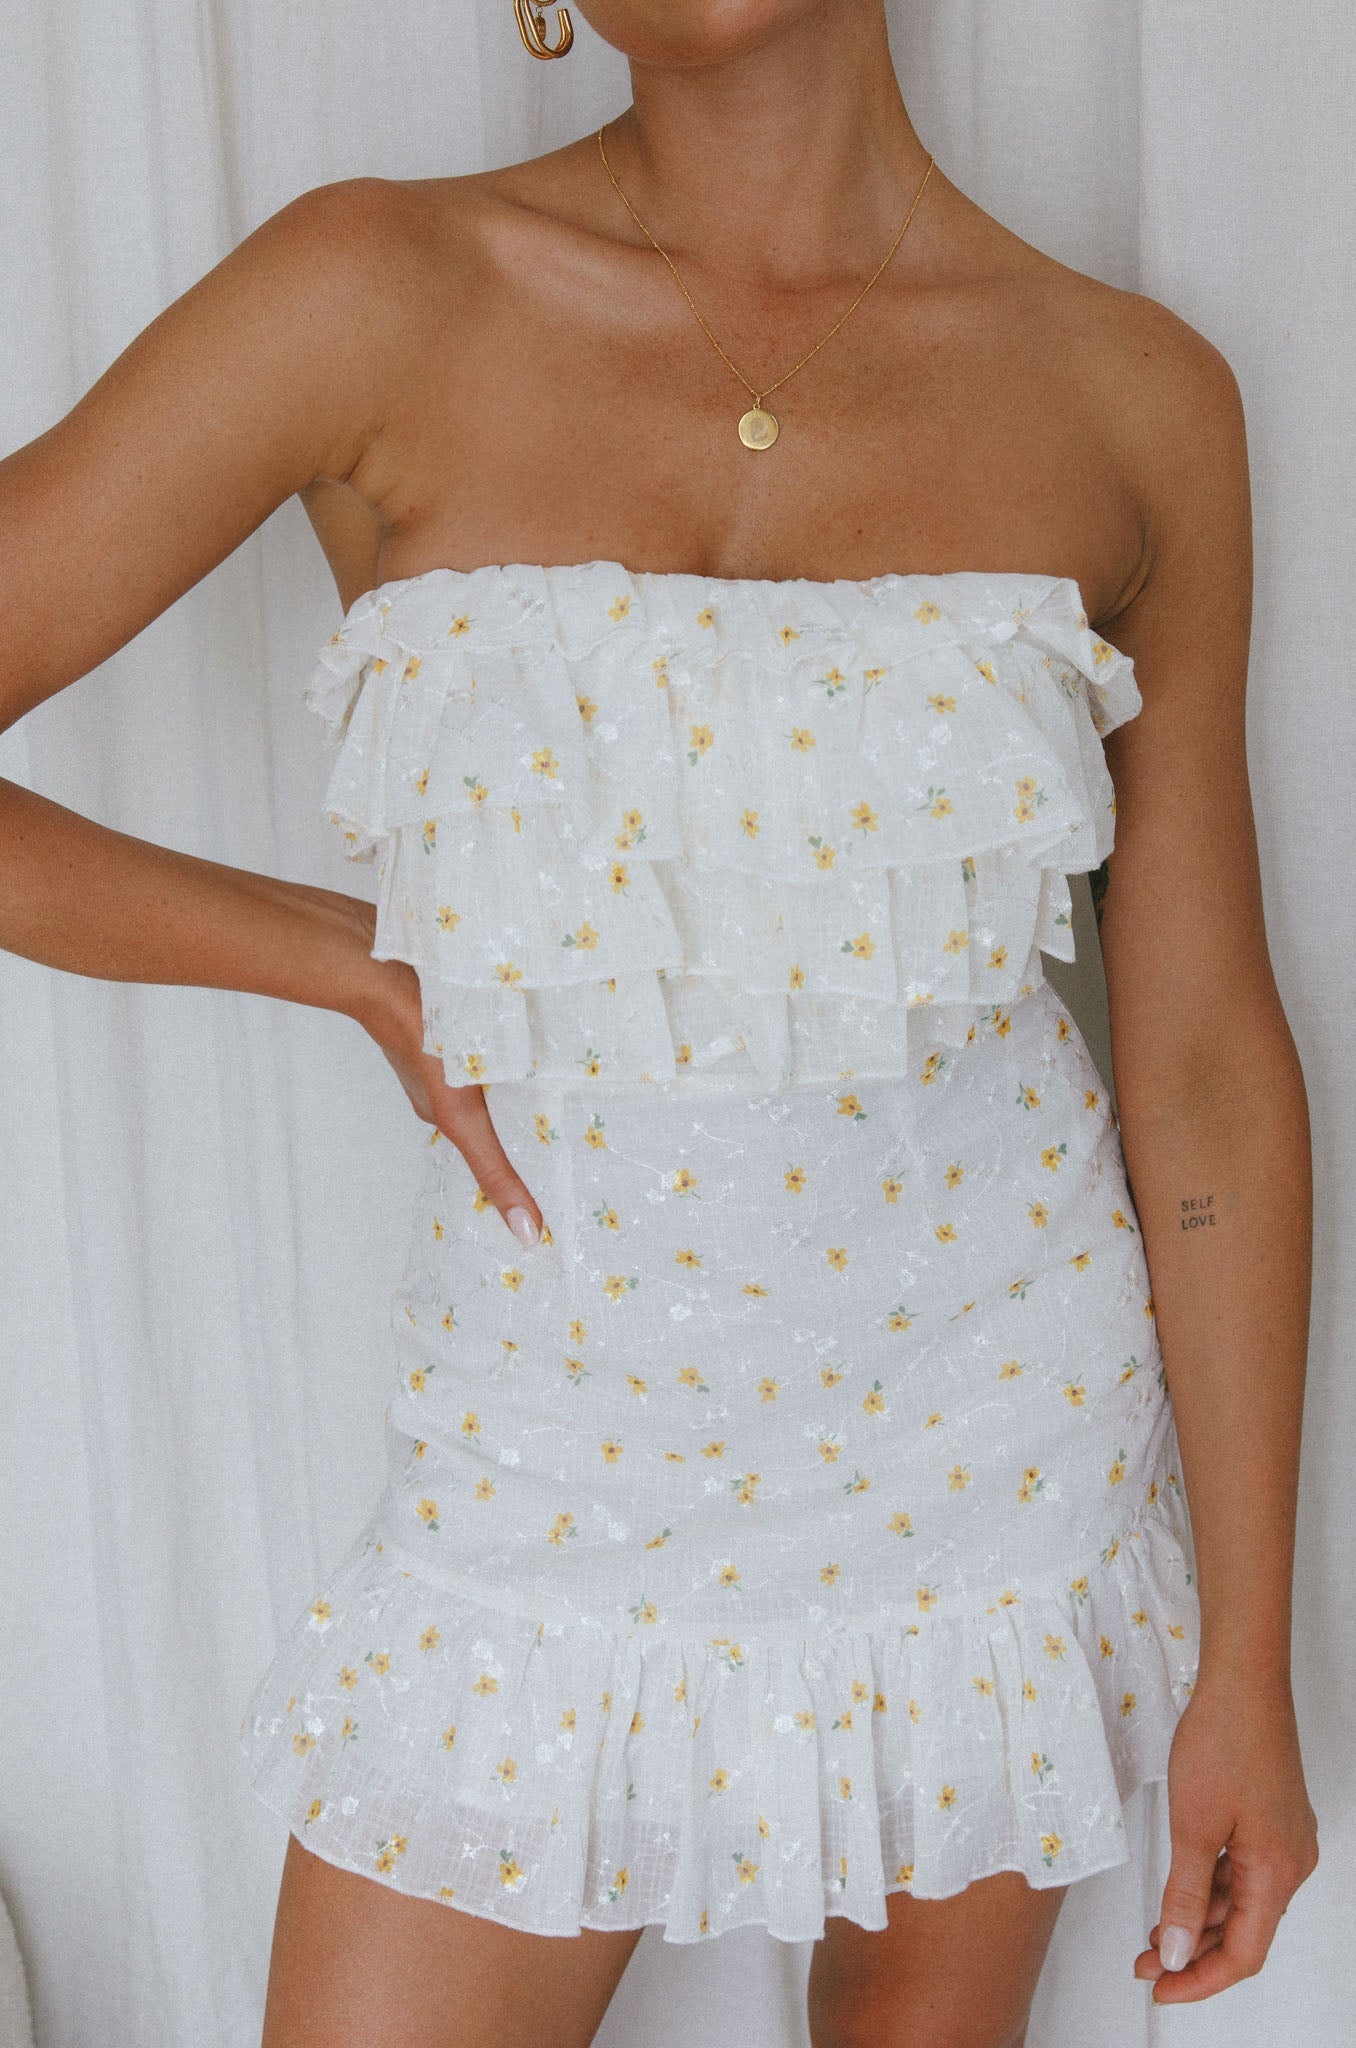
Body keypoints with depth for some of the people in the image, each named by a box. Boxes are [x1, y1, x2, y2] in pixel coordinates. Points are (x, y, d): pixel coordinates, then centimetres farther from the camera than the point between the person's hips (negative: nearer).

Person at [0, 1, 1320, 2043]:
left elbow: (1207, 1059, -3)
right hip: (570, 1463, -1)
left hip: (996, 1412, 2)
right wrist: (354, 959, -8)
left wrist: (1248, 1657, 1)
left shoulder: (1136, 396, -7)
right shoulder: (383, 300, -12)